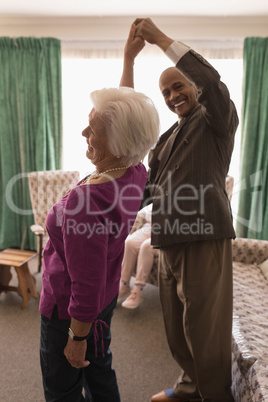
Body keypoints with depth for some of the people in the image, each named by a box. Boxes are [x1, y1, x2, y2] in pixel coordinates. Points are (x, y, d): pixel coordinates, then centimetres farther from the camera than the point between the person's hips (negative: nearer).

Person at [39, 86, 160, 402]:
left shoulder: (85, 201, -39)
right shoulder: (134, 174, -16)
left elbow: (87, 285, -31)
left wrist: (77, 337, -15)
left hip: (68, 309, -7)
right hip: (107, 296, 8)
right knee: (100, 370, 31)